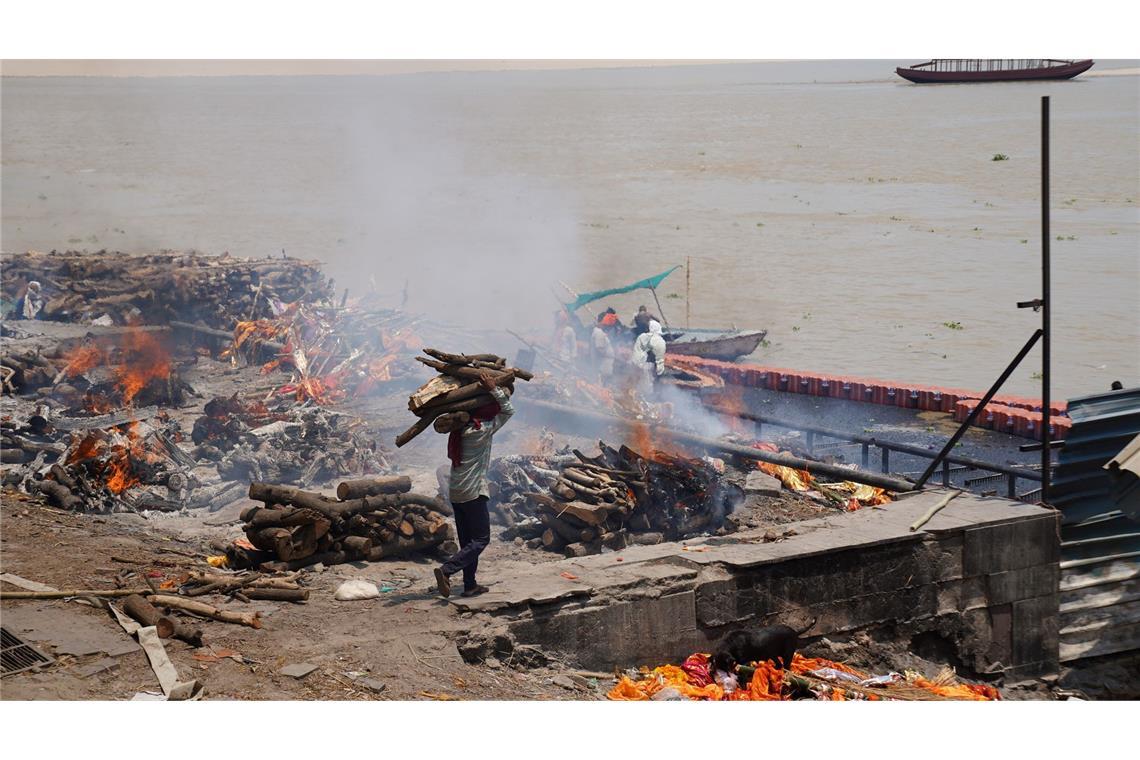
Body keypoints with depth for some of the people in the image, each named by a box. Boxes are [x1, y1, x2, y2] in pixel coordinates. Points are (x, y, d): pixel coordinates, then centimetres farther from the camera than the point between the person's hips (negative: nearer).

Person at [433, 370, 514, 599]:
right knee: (481, 539, -3)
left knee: (467, 540, 13)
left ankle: (470, 585, 14)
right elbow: (508, 411, -4)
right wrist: (494, 389, -2)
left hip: (455, 492, 8)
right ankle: (447, 570, -19)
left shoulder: (459, 428, 5)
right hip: (473, 492, -8)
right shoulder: (482, 430, -14)